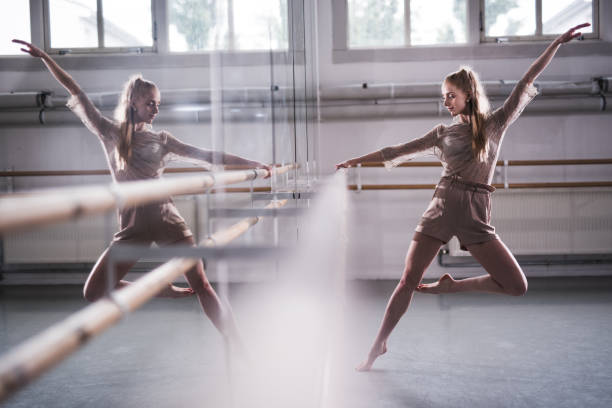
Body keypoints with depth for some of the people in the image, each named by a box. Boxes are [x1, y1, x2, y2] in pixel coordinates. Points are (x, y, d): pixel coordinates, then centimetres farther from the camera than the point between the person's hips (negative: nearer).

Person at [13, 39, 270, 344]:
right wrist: (45, 57, 5)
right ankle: (159, 289, 15)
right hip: (133, 224, 1)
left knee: (201, 285, -7)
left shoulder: (161, 139, 10)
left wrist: (252, 164, 9)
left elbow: (207, 156, 11)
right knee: (93, 293, -2)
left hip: (166, 218, -1)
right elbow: (77, 94, 7)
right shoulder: (111, 133, 9)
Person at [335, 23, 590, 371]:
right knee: (408, 281, -2)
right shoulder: (444, 133, 13)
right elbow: (401, 150, 18)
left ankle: (450, 286, 11)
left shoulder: (496, 123, 8)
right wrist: (359, 160, 19)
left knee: (517, 286, -8)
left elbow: (527, 82, 4)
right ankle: (378, 346, 10)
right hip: (442, 209, 1)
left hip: (476, 216, 0)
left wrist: (558, 43, 2)